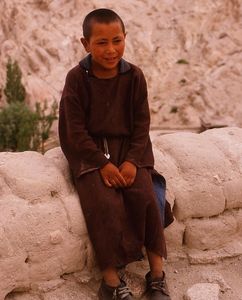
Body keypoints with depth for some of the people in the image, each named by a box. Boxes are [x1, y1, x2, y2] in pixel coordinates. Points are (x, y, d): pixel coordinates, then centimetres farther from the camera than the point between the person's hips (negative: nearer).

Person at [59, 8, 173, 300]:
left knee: (145, 197, -17)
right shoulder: (76, 78, -11)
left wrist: (132, 160, -12)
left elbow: (142, 122, 0)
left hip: (128, 148, 3)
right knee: (106, 204, -23)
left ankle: (157, 275, -2)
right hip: (89, 152, -2)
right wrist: (103, 163, -17)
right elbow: (76, 129, -11)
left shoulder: (134, 76, -3)